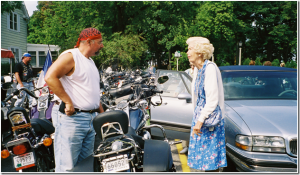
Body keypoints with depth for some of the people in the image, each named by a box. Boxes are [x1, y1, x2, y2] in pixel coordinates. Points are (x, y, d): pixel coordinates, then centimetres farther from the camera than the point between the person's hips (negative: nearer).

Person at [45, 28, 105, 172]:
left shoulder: (91, 62, 22)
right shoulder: (70, 56, -9)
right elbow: (50, 77, -23)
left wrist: (103, 114, 21)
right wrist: (68, 102, -22)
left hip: (91, 119, 9)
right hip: (71, 117, -9)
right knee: (67, 167, -6)